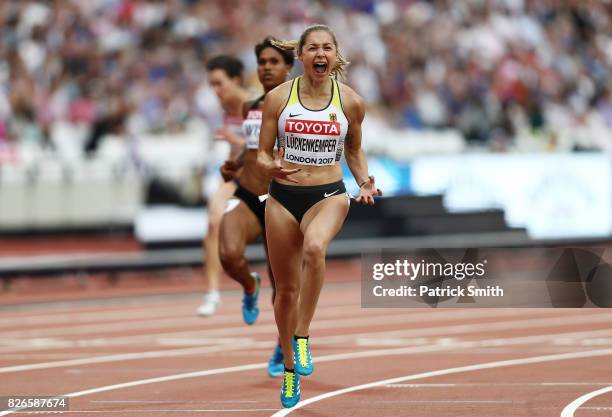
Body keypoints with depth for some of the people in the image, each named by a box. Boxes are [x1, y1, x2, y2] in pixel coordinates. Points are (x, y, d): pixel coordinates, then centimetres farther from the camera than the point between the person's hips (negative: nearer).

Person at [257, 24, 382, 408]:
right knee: (286, 288, 7)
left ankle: (302, 337, -24)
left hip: (329, 196, -1)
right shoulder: (278, 97, -2)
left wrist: (365, 182, -2)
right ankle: (290, 368, 27)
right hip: (283, 197, 1)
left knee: (314, 247, -36)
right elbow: (263, 153, 2)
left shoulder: (350, 102, 0)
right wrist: (271, 167, -20)